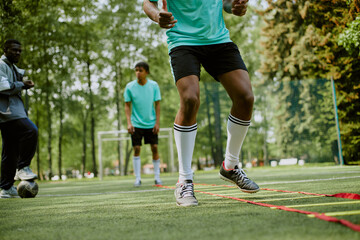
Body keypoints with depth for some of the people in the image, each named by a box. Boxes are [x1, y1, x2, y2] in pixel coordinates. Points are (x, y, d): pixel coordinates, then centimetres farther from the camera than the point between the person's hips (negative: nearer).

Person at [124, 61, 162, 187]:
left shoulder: (154, 85, -3)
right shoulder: (130, 87, -4)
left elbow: (157, 104, 1)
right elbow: (127, 105, 0)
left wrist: (157, 122, -4)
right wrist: (129, 123, -10)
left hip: (151, 123, 1)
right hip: (136, 124, -1)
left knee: (154, 148, 0)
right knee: (136, 149, -4)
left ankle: (157, 177, 11)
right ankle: (137, 178, 3)